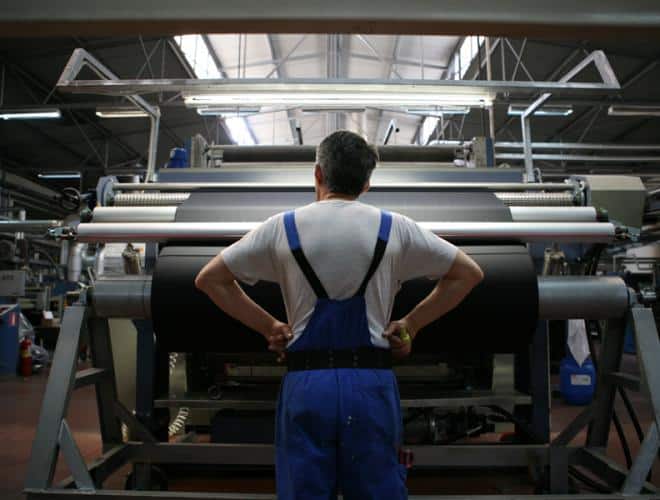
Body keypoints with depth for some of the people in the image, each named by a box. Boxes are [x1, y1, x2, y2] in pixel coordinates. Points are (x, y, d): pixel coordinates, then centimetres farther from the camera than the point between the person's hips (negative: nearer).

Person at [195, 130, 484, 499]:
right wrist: (412, 324, 8)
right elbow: (469, 273, 9)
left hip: (305, 382, 0)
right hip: (371, 384, 0)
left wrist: (267, 325, 8)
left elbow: (209, 279, 8)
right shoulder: (394, 228, 3)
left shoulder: (282, 227, 2)